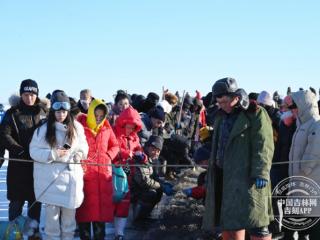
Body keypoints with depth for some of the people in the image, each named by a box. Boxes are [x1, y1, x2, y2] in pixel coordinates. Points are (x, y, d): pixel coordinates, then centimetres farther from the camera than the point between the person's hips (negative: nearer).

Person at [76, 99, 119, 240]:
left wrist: (108, 156, 1)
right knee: (85, 207, 0)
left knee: (102, 207, 7)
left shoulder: (107, 128, 9)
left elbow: (115, 146, 18)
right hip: (85, 173, -3)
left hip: (103, 173, 4)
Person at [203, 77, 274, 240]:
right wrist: (212, 172, 21)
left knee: (254, 224, -11)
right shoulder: (221, 117, 18)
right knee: (229, 222, 10)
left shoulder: (255, 114, -5)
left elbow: (263, 146, -14)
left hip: (246, 176, -7)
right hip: (224, 177, 7)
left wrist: (261, 173, -22)